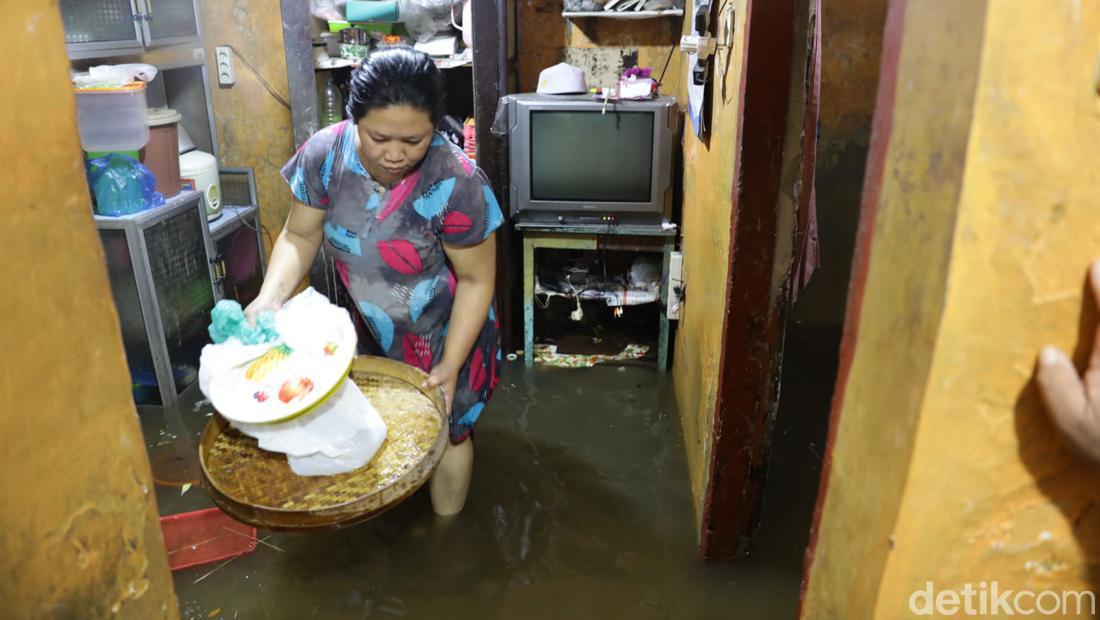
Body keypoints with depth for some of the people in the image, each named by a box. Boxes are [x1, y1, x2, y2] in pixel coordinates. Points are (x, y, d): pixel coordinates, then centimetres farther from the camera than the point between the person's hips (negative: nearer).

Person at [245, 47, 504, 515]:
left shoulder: (456, 182, -31)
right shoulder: (324, 154, -20)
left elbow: (476, 280, -22)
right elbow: (300, 236, -7)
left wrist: (449, 366, -22)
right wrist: (269, 299, -24)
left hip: (442, 331, -3)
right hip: (367, 329, 4)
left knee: (445, 433, 15)